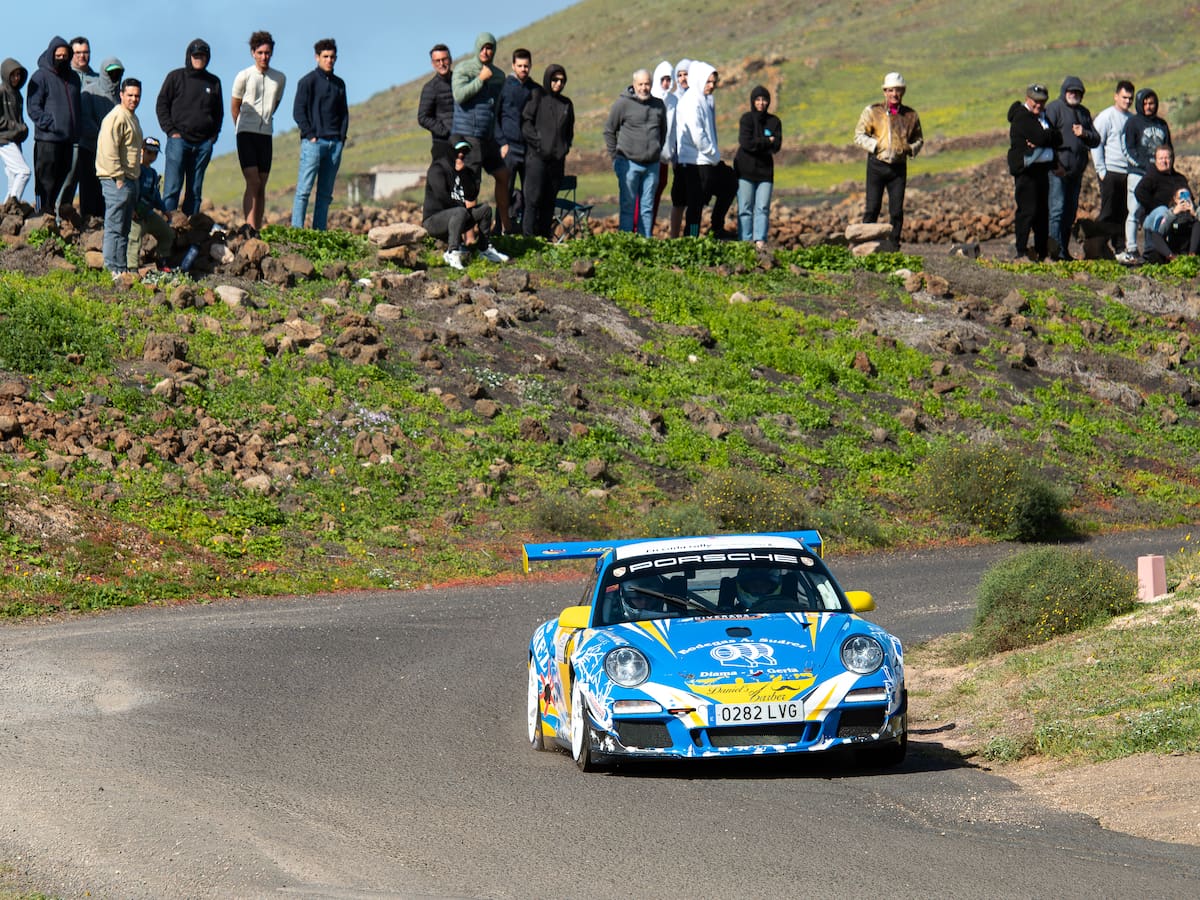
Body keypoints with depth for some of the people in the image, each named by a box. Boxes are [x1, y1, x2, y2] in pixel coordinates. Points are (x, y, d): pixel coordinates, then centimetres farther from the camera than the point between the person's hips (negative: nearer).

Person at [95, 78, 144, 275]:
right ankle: (113, 268, -8)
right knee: (115, 227, -8)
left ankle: (122, 268, 18)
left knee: (124, 228, 13)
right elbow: (109, 151, -21)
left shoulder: (132, 117, 18)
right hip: (117, 180, -10)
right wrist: (118, 177, -21)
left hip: (130, 179, 10)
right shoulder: (117, 117, -15)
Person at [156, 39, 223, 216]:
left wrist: (214, 134, 7)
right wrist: (171, 130, -6)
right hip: (179, 139, -3)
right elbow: (161, 105, 4)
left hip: (204, 143, 3)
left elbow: (219, 112, 21)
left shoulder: (213, 82, 13)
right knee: (172, 187, -9)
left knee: (195, 190, 3)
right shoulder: (176, 77, 4)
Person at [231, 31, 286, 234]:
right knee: (252, 183, -16)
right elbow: (234, 107, 6)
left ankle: (257, 230, 6)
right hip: (246, 133, -4)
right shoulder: (244, 76, -5)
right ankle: (249, 229, -24)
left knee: (261, 187, 4)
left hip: (266, 134, 4)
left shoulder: (280, 78, 6)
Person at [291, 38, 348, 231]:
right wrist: (310, 135, -11)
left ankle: (319, 230, 7)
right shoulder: (308, 81, -1)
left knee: (325, 192, 5)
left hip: (335, 143, 5)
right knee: (304, 189, -9)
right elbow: (298, 111, -4)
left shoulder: (339, 84, 16)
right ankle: (296, 228, -11)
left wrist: (342, 136, 6)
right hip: (314, 142, -5)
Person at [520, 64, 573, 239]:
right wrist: (537, 141, -14)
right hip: (536, 156, -5)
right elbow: (525, 123, -6)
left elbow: (569, 130, 25)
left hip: (557, 158, 5)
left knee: (549, 200, 6)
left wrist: (566, 146, 8)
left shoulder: (566, 103, 18)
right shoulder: (537, 97, 2)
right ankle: (528, 236, -12)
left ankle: (544, 236, 9)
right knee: (534, 198, -11)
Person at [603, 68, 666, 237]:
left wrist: (658, 151, 15)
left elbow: (663, 131, 23)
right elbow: (609, 131, 3)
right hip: (629, 163, -4)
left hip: (652, 165, 4)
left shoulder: (659, 105, 8)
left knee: (647, 208, 8)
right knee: (628, 206, -2)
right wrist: (615, 156, 0)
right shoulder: (623, 104, -5)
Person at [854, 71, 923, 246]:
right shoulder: (873, 111, 1)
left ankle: (894, 245, 8)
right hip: (877, 165, -2)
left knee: (897, 210, 1)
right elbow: (859, 136, -1)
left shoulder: (911, 115, 9)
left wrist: (911, 148, -2)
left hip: (899, 167, 2)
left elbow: (919, 139, 20)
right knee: (872, 208, -4)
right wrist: (876, 145, -15)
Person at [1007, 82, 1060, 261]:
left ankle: (1042, 251, 13)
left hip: (1042, 168, 8)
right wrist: (1050, 135, -1)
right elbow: (1042, 138, -20)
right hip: (1026, 170, -8)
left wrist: (1045, 137, -9)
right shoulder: (1022, 117, -9)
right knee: (1027, 210, -11)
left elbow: (1058, 139, 7)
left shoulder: (1044, 115, 18)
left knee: (1043, 211, 9)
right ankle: (1021, 252, -8)